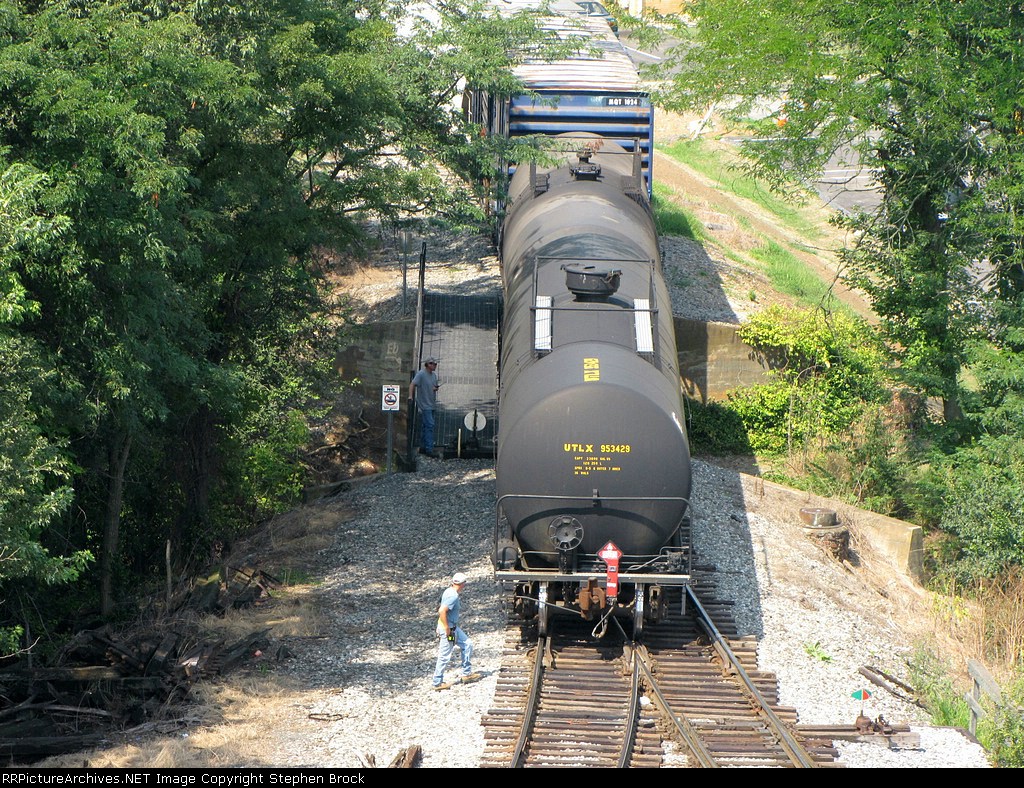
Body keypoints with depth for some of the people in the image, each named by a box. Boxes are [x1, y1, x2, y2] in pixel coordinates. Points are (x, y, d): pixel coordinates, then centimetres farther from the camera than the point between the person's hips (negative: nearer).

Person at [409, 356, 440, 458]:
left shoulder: (434, 375, 13)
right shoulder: (421, 374, -12)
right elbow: (412, 384, -19)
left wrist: (436, 388, -1)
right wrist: (410, 396, -31)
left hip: (431, 405, 9)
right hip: (424, 405, -9)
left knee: (427, 427, 12)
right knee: (430, 425, -13)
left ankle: (423, 448, 20)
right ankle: (429, 449, -12)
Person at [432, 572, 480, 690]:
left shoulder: (449, 591, 5)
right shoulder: (453, 596, -24)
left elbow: (442, 609, 16)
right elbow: (442, 611, -32)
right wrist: (447, 629, -24)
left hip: (453, 627, 10)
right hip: (448, 628, -10)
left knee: (467, 645, 17)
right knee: (444, 656, 0)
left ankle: (466, 673, 24)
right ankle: (438, 682, 9)